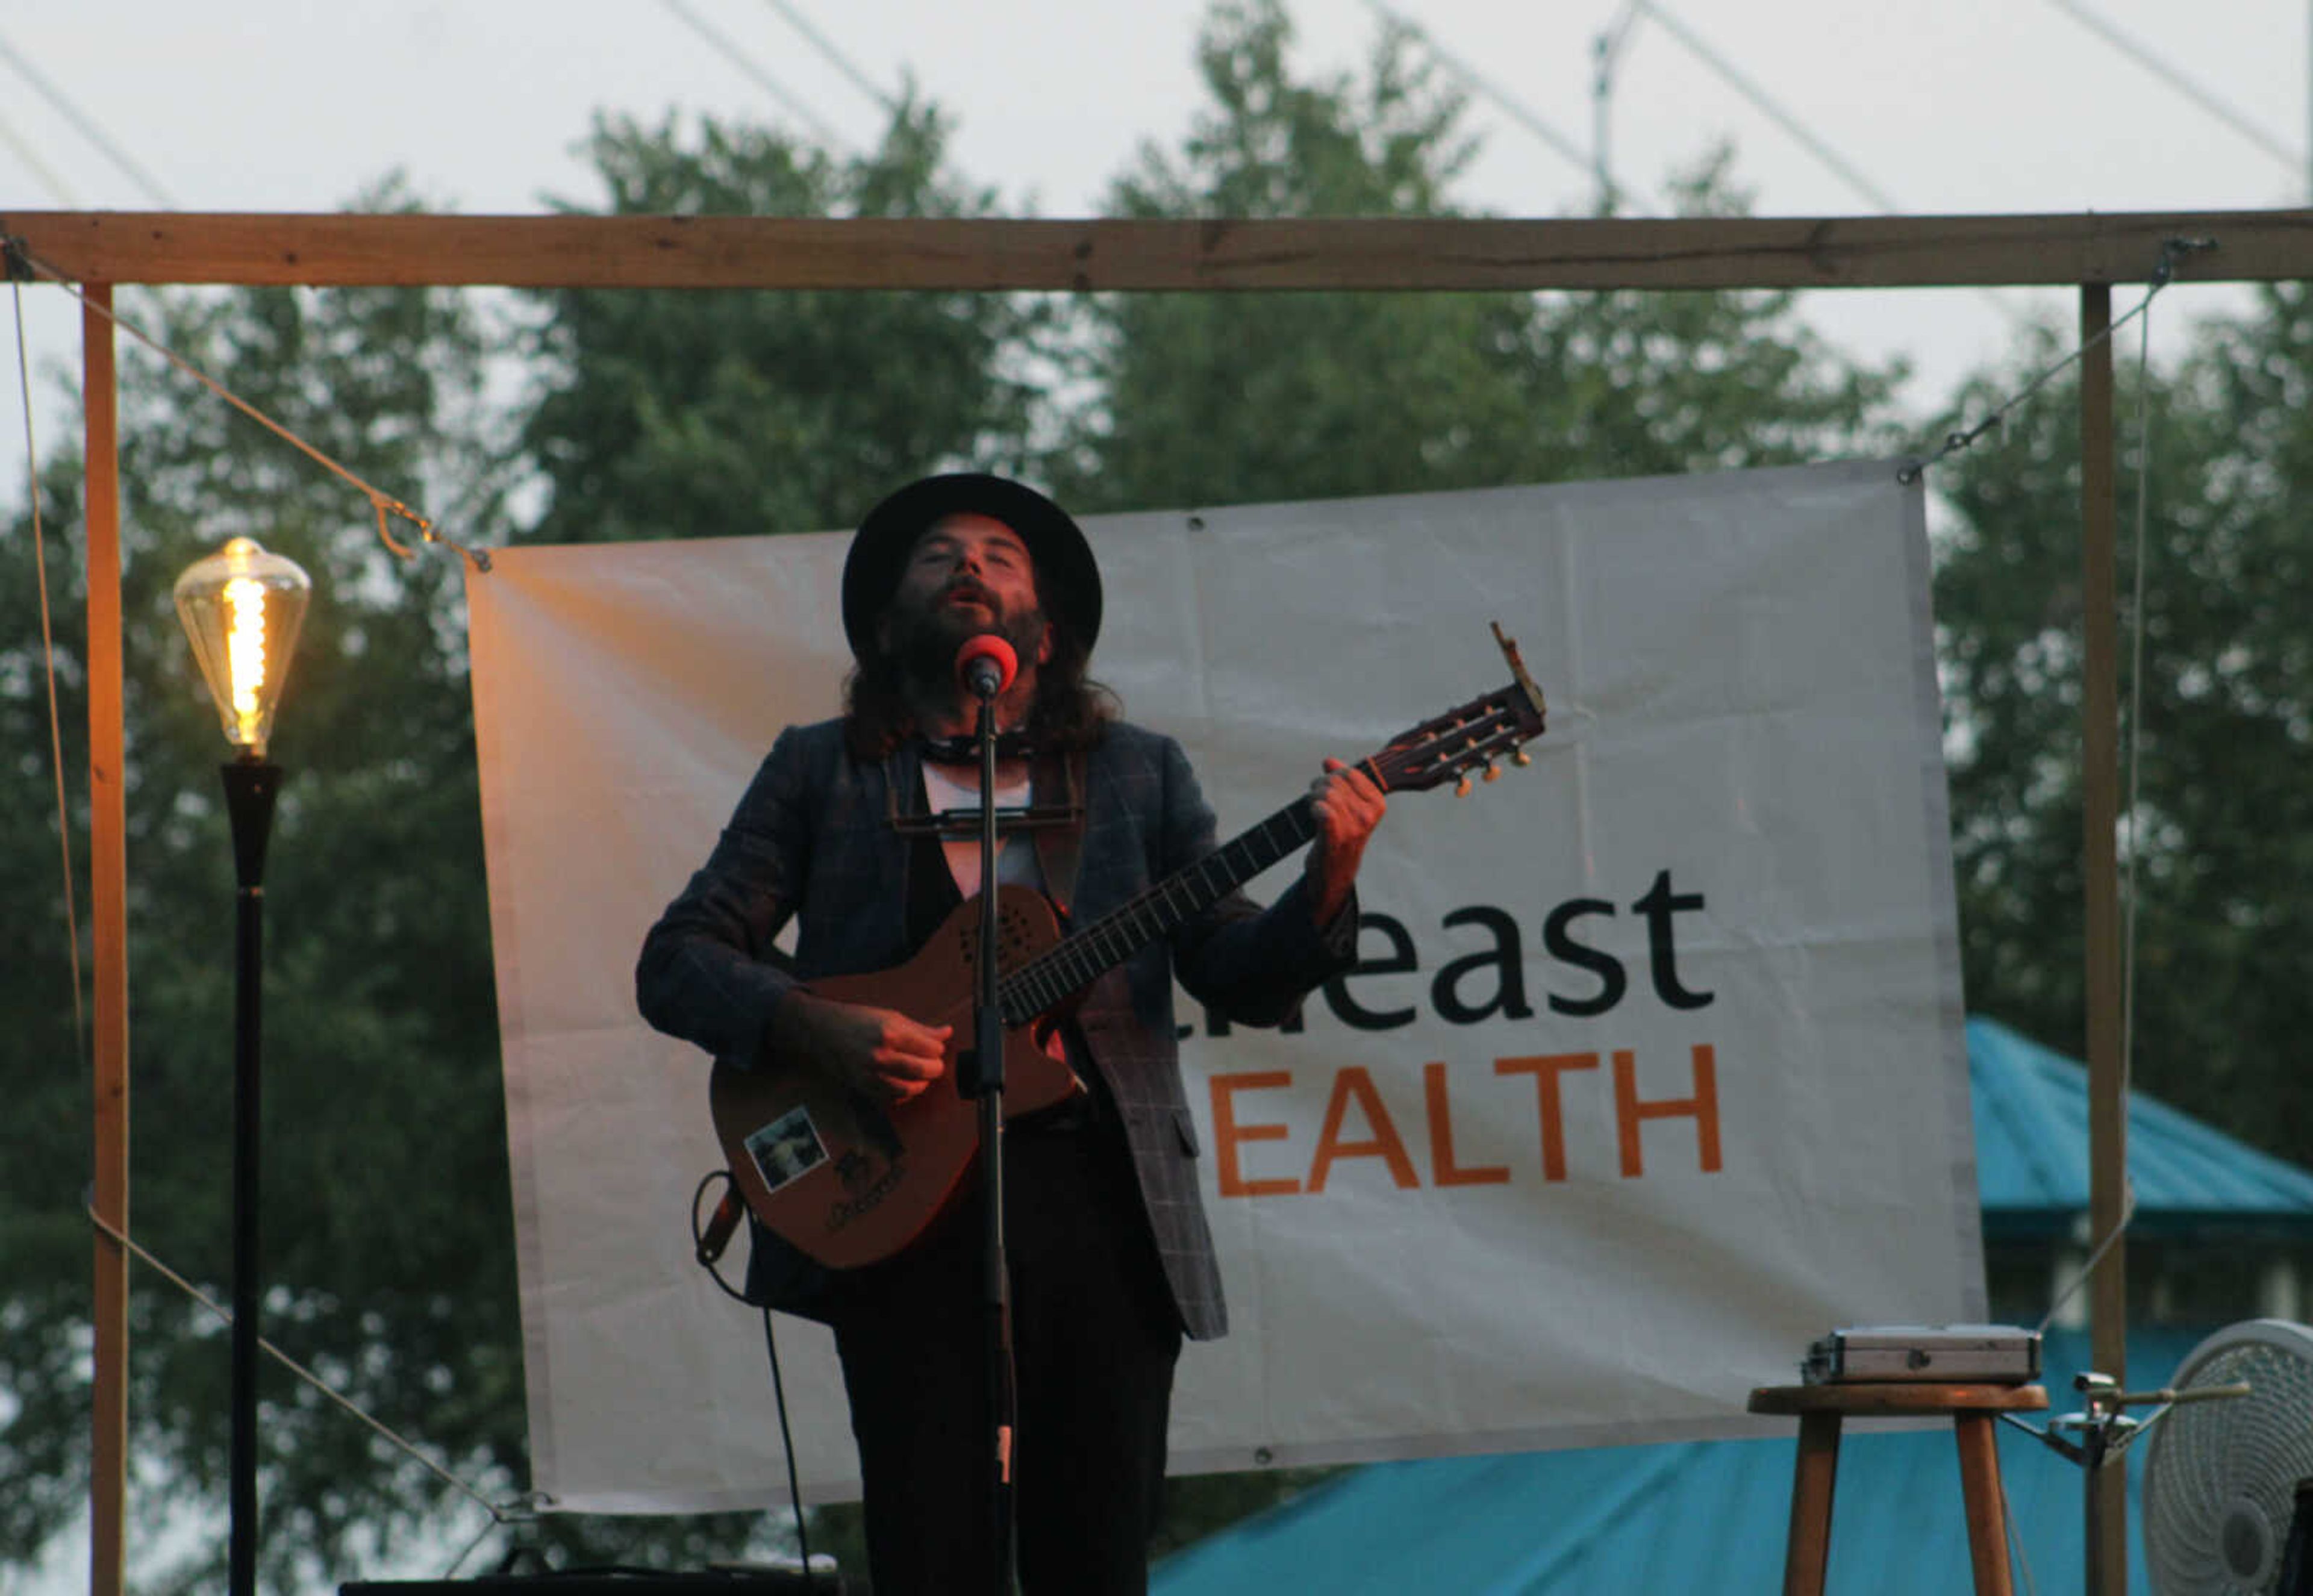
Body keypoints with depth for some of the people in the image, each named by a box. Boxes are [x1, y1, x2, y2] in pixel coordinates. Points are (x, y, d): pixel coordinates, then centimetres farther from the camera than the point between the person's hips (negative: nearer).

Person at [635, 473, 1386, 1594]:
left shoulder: (1136, 775, 17)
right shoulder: (823, 771, 13)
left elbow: (1244, 979, 8)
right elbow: (677, 964, 7)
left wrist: (1324, 889, -13)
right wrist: (817, 1030, -11)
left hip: (1102, 1207, 1)